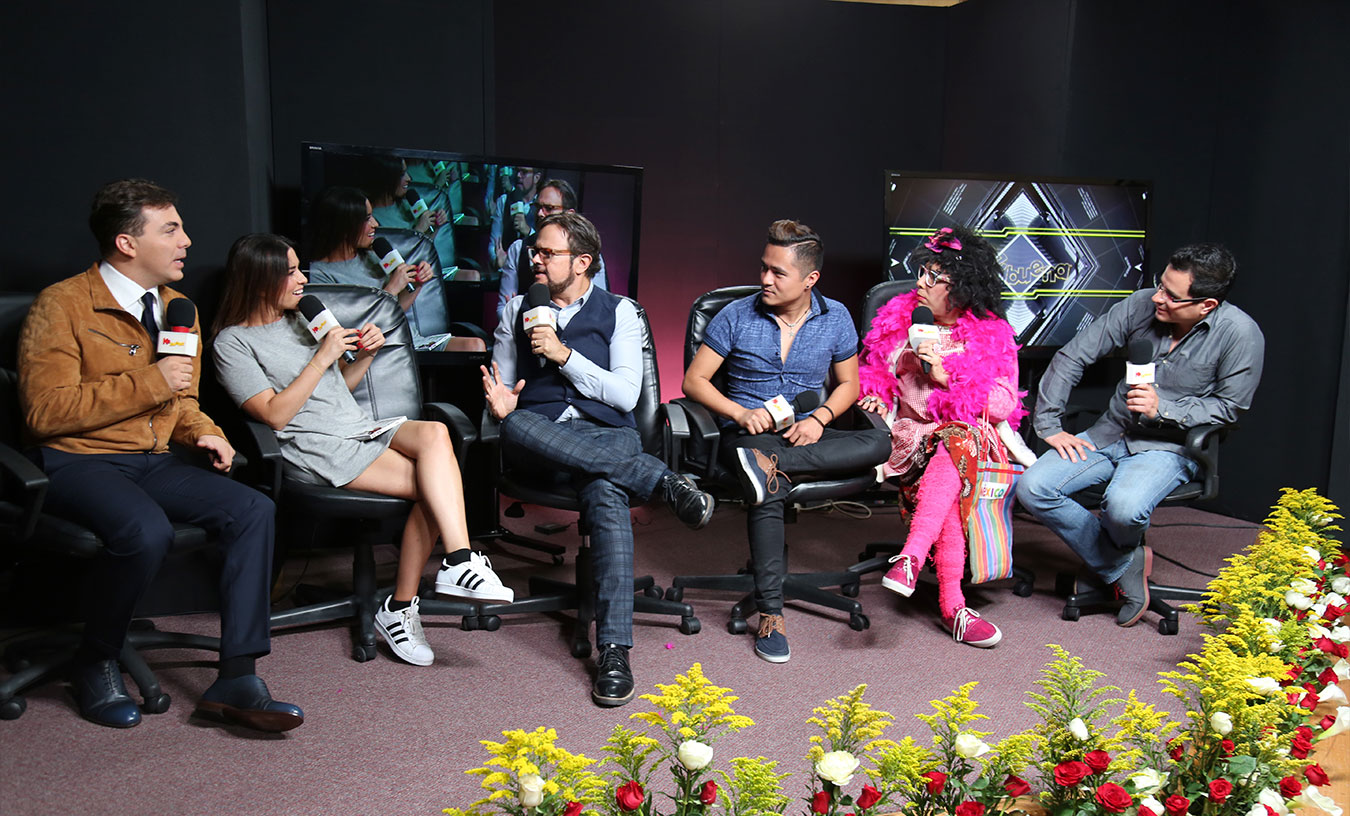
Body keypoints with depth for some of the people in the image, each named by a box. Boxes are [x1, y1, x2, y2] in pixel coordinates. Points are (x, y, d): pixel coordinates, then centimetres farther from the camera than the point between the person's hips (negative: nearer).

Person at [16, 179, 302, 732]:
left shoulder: (177, 308, 15)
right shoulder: (63, 305, -7)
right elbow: (45, 410, -15)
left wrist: (203, 433, 1)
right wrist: (148, 384, -17)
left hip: (152, 460, 6)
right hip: (77, 462, -6)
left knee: (253, 510, -17)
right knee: (147, 530, -36)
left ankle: (236, 678, -16)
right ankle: (95, 664, -6)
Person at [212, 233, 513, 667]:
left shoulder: (300, 320, 23)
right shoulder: (234, 342, 1)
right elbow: (275, 415, -10)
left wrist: (365, 355, 9)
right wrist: (321, 358, -12)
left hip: (362, 428, 7)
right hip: (317, 449, -7)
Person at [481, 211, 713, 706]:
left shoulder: (619, 312, 12)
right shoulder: (517, 310, 20)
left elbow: (625, 394, 1)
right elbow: (499, 390, 21)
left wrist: (564, 354, -7)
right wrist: (499, 404, -5)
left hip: (605, 433, -2)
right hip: (537, 434, 2)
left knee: (606, 495, -38)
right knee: (516, 427, -37)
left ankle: (614, 649, -39)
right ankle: (663, 481, -33)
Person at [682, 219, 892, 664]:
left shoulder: (835, 318, 5)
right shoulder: (736, 316, -1)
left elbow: (848, 383, 14)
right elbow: (694, 380, 1)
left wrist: (819, 419, -7)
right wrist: (740, 413, -16)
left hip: (805, 434, 3)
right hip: (747, 433, -3)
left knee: (879, 443, -25)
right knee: (770, 493, -36)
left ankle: (771, 461, -34)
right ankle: (770, 614, -28)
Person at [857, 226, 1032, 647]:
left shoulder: (993, 334, 6)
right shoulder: (899, 319, 13)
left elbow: (1004, 406, -3)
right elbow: (873, 376, 24)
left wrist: (947, 376, -12)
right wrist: (874, 399, 1)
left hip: (974, 434, -1)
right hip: (911, 433, 1)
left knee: (956, 442, -39)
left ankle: (911, 557, -50)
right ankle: (952, 605, -39)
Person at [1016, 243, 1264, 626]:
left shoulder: (1240, 334, -14)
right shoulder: (1141, 305, -7)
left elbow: (1229, 407, -5)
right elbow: (1071, 356, -1)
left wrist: (1163, 409, -20)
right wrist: (1048, 425, -3)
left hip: (1169, 446, -4)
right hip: (1111, 433, 4)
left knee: (1123, 506, -35)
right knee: (1032, 488, -17)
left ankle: (1121, 551, 6)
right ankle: (1125, 567, -3)